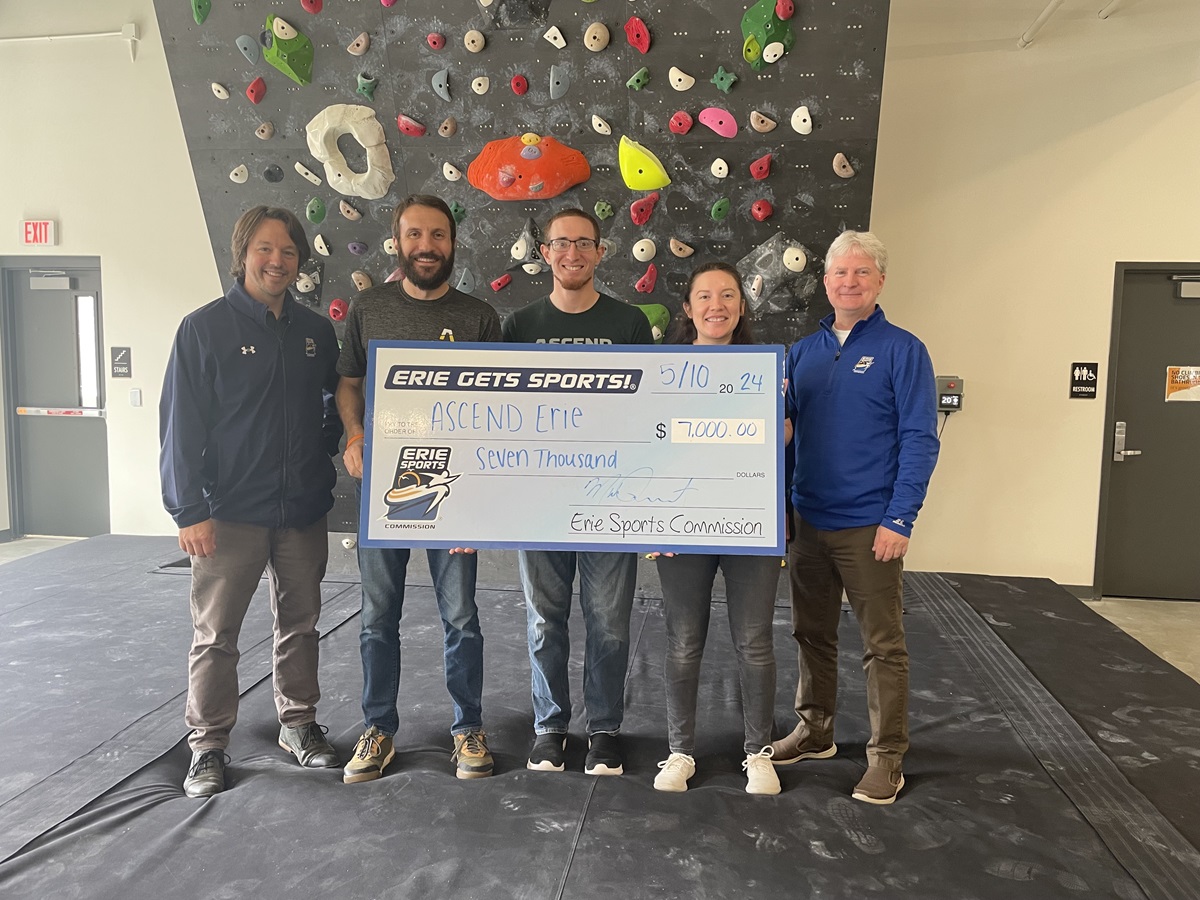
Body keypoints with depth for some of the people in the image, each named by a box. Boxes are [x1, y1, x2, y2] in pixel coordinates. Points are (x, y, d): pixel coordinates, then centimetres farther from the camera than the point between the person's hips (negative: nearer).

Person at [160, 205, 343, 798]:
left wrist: (327, 453, 6)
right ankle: (208, 746, 20)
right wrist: (188, 510, -12)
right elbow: (180, 423, -8)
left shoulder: (316, 331, 7)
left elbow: (335, 401, 21)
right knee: (215, 635, 5)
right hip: (230, 511, -4)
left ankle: (299, 724, 31)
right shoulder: (205, 327, -6)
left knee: (300, 626, 15)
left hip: (303, 510, 4)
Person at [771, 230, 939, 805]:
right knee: (812, 633, 16)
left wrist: (900, 519, -16)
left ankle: (887, 756, 18)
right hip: (807, 520, 5)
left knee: (883, 645, 5)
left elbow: (920, 440, -10)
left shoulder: (902, 350, -5)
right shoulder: (803, 352, 9)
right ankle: (815, 731, 33)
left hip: (869, 526, -5)